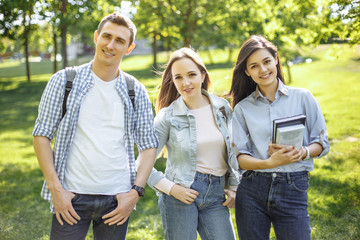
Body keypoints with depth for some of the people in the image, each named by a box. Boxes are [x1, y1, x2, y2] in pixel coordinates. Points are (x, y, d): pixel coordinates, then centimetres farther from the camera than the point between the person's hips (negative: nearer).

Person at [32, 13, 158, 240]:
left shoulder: (137, 92, 5)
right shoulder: (64, 81, 0)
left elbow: (149, 146, 7)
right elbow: (42, 134, 1)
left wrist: (136, 191, -4)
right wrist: (55, 188, -7)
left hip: (117, 199, 2)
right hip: (72, 197, -1)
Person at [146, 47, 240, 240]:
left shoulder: (223, 108, 5)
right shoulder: (167, 116, -5)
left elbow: (233, 150, 16)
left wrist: (234, 187, 11)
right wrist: (170, 188, -10)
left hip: (215, 195, 3)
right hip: (181, 193, -3)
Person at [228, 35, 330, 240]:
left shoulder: (303, 97, 4)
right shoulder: (242, 108, 6)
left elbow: (322, 143, 5)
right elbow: (240, 157, 0)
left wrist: (301, 153, -15)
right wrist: (269, 163, -19)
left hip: (293, 191, -1)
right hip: (252, 190, 1)